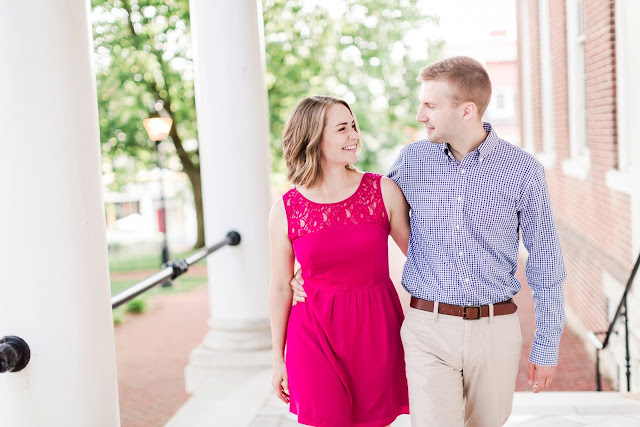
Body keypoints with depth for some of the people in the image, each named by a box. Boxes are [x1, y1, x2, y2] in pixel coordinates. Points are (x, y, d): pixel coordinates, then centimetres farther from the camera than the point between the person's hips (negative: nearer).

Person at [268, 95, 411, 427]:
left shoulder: (384, 191, -4)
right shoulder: (285, 211, -4)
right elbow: (280, 287, 3)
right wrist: (278, 358, 9)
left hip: (377, 331, 1)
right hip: (316, 335, -1)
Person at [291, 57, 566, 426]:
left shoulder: (523, 170, -5)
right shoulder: (412, 160, 1)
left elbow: (545, 262, 1)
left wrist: (547, 346, 2)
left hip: (495, 330, 0)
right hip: (429, 330, 0)